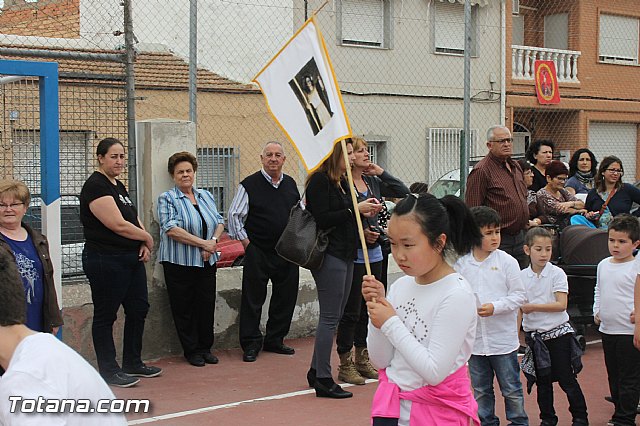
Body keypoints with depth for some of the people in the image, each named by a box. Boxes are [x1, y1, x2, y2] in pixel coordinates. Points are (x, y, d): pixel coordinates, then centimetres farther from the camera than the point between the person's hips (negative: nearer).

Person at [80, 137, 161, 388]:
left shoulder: (119, 186, 15)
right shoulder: (96, 186, -14)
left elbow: (133, 219, 18)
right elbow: (118, 224, -21)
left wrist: (143, 244, -1)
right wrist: (147, 238, -7)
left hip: (131, 259, 10)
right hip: (105, 261, -10)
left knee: (138, 309, 13)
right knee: (105, 315, 1)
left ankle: (133, 364, 26)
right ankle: (109, 371, 8)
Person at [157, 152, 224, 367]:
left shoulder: (206, 196, 15)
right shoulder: (167, 199, -4)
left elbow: (219, 222, 14)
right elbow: (171, 229, -15)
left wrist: (214, 240, -8)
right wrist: (203, 243, -17)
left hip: (206, 262, 5)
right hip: (180, 264, -5)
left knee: (207, 305, 6)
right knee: (184, 308, 1)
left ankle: (206, 348, 18)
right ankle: (191, 351, 11)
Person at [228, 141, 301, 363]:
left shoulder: (291, 184, 10)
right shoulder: (249, 185, -6)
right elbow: (234, 216, -4)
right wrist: (246, 243, -8)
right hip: (258, 252, -5)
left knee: (286, 297, 9)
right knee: (253, 298, -2)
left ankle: (274, 340, 22)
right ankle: (251, 344, 7)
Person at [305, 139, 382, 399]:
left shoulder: (341, 181, 17)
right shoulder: (320, 180, -12)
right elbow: (321, 219, -20)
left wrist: (365, 213, 3)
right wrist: (355, 210, -16)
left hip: (344, 255, 10)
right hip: (329, 255, -10)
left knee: (333, 316, 14)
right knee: (330, 318, -6)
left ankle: (316, 372, 23)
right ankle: (323, 380, 0)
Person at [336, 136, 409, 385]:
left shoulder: (373, 181, 11)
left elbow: (403, 193, 12)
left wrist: (381, 173, 4)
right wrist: (360, 232, -19)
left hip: (374, 254, 7)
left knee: (368, 309, 14)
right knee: (351, 311, -1)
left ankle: (362, 360, 25)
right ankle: (345, 365, 9)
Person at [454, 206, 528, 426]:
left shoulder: (507, 262, -6)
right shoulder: (461, 264, 0)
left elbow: (518, 295, -5)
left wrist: (495, 307, -17)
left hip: (503, 338, -2)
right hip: (475, 339, 3)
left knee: (511, 389, 7)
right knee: (481, 389, 15)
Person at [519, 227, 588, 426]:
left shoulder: (557, 273, -9)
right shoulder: (522, 276, 2)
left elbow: (561, 305, -17)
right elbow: (519, 306, 7)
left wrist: (532, 307, -19)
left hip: (558, 332, -3)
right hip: (535, 334, 4)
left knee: (566, 379, 1)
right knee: (542, 380, 11)